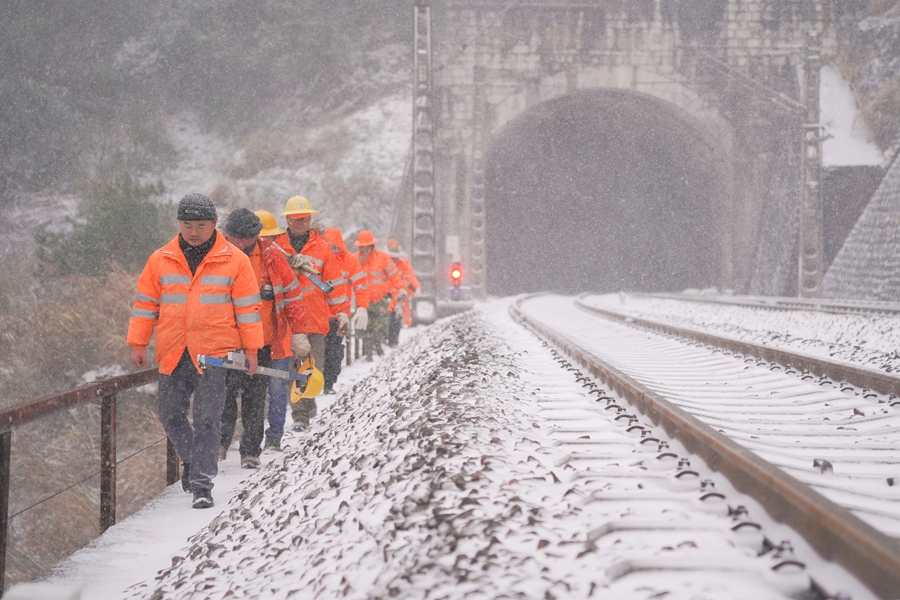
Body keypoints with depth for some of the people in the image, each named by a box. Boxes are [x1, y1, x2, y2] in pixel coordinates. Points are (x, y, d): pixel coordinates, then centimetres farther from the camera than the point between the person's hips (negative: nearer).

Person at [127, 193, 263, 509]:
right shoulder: (160, 261, 6)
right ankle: (192, 459, 31)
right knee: (170, 414, 6)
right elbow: (145, 303, 12)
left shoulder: (234, 261, 1)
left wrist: (251, 348, 3)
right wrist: (138, 343, 7)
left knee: (207, 419, -7)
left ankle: (202, 483, -3)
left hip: (215, 352, -3)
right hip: (173, 353, 3)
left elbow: (247, 306, 4)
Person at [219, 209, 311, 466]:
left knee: (255, 397, 3)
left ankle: (251, 451, 11)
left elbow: (292, 294, 2)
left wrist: (299, 332, -2)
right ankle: (220, 443, 12)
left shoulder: (270, 255, -3)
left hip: (263, 340, 0)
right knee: (225, 393, -4)